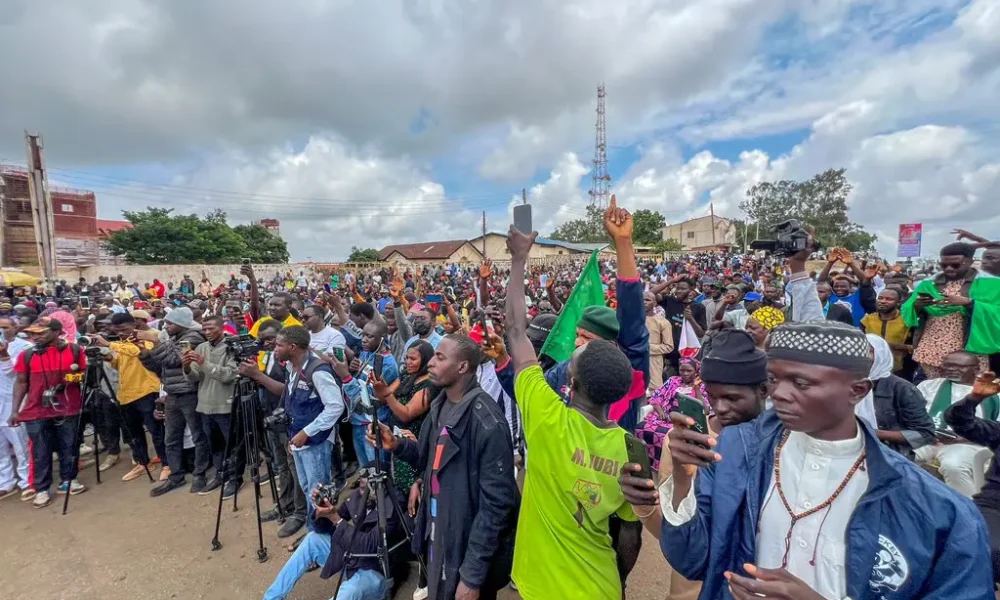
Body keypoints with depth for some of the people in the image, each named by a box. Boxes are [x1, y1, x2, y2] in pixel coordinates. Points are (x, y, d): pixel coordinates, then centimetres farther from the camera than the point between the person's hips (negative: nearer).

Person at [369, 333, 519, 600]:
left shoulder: (487, 422, -26)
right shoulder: (440, 405, -1)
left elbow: (496, 503, -23)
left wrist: (473, 575, -19)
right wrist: (397, 445, -6)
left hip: (470, 546, -8)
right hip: (437, 534, 8)